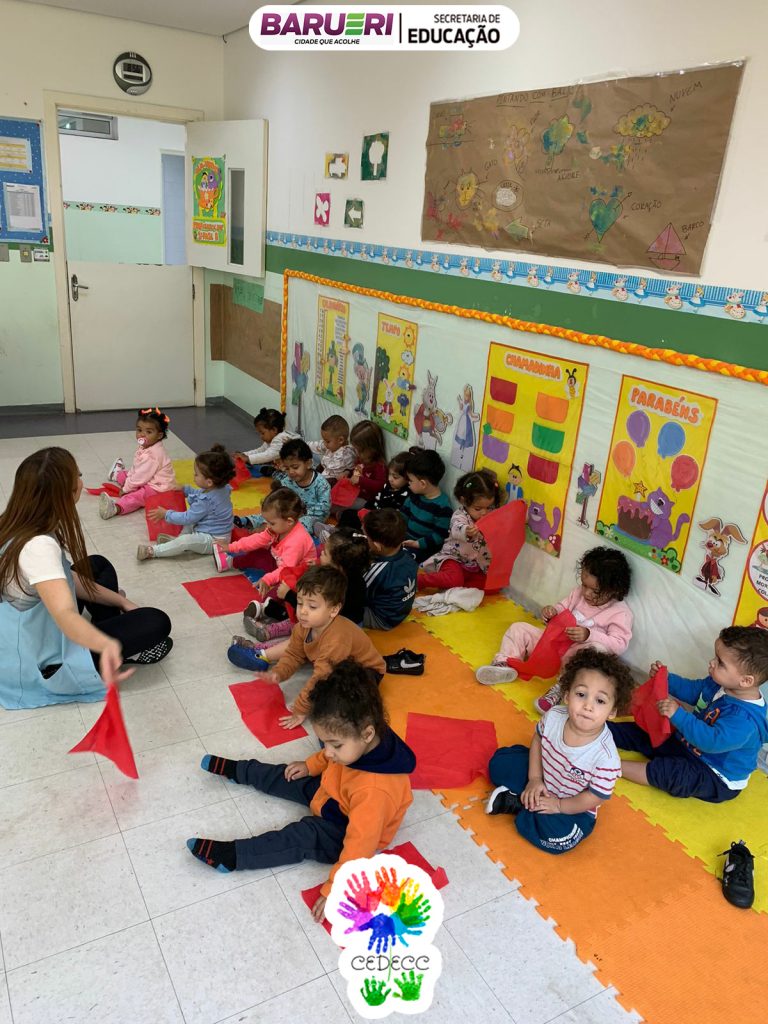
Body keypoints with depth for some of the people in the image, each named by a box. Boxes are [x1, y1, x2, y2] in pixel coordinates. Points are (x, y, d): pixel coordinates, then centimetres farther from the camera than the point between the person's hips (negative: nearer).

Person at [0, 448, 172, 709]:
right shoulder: (38, 547, -35)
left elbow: (66, 579, 4)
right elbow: (66, 615, -48)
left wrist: (121, 602, 4)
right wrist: (108, 646, -66)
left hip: (25, 634, 9)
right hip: (41, 663, -9)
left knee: (98, 565, 19)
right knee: (156, 622, -10)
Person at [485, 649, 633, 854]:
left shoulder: (606, 757, -35)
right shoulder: (553, 717, -23)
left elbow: (597, 797, -22)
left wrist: (559, 805, -16)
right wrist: (534, 779, -6)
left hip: (574, 807, -4)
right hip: (543, 781, 4)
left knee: (559, 837, -29)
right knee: (500, 762, 2)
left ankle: (517, 803, -8)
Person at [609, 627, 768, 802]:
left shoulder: (746, 720, -34)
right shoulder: (717, 684, -7)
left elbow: (712, 741, -41)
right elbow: (691, 689, 10)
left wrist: (678, 715, -44)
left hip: (717, 780, -9)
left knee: (672, 774, -34)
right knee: (641, 732, 7)